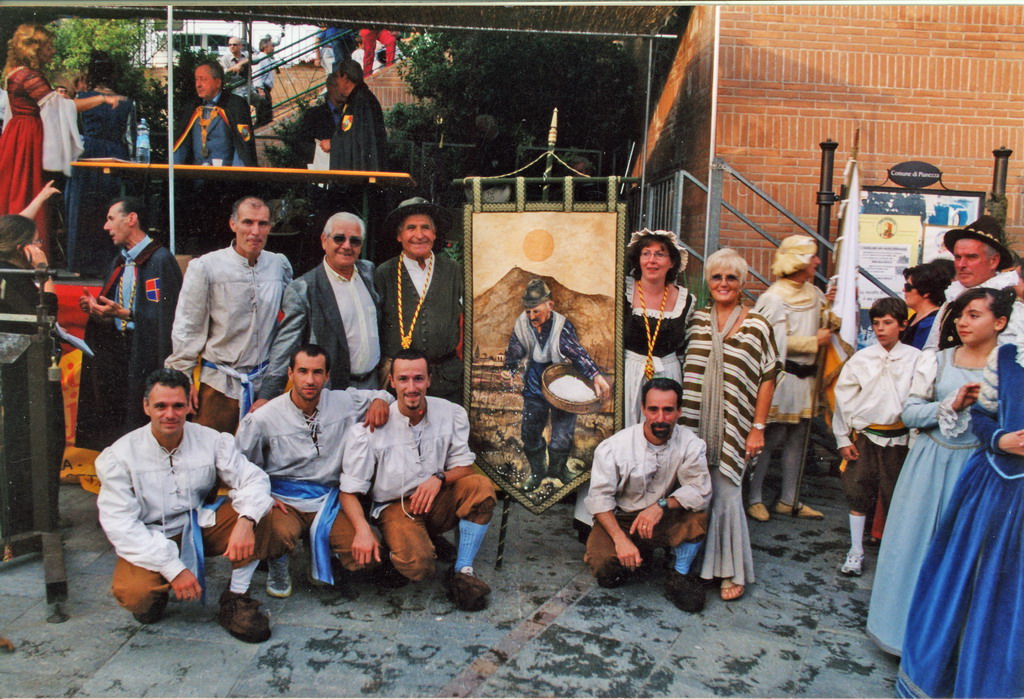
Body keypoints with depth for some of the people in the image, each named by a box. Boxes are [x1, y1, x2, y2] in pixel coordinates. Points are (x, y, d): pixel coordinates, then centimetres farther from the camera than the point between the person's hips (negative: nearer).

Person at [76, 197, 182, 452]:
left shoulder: (160, 259, -9)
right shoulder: (118, 264, 18)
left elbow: (164, 314, -17)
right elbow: (111, 317, 21)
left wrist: (124, 313, -19)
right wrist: (98, 311, 1)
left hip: (147, 355, -8)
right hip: (117, 353, 8)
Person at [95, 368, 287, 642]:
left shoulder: (211, 441, -8)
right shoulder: (118, 457, -13)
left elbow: (253, 479, -12)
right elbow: (120, 526, -17)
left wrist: (245, 521, -36)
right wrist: (173, 568, -25)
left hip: (200, 527, 2)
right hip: (150, 541, -2)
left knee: (255, 512, -23)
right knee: (134, 594, -31)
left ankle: (236, 600, -14)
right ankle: (156, 592, 7)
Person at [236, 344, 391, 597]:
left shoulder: (344, 403, 0)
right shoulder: (263, 419, -6)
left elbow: (379, 395, 17)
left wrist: (380, 401, -6)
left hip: (328, 498, 3)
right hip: (283, 499, -3)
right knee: (281, 534, -37)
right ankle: (278, 567, 3)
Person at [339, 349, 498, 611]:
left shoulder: (452, 414, -8)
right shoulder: (369, 429, -15)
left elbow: (464, 466, -1)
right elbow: (349, 491, -12)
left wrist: (439, 477, -23)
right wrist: (363, 529, -30)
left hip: (438, 501, 3)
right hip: (396, 507, -3)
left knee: (481, 486, -26)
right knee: (417, 566, -30)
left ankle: (463, 570, -14)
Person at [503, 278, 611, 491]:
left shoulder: (562, 325, -20)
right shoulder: (521, 324, -9)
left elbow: (578, 353, -23)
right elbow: (514, 353, 2)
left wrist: (596, 376, -36)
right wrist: (509, 370, -17)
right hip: (534, 387, 3)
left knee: (562, 435, -1)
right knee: (530, 432, 8)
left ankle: (557, 467, 30)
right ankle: (537, 471, 32)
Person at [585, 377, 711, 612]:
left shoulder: (690, 444, -12)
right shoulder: (614, 446, -16)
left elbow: (700, 491, -17)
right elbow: (600, 496, -16)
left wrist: (662, 505, -33)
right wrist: (620, 538, -27)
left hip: (665, 521, 1)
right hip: (620, 520, 0)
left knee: (697, 513, -28)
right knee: (604, 568, -23)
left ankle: (680, 575, -4)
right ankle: (639, 555, 12)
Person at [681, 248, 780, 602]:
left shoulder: (757, 327, -2)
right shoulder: (696, 320, 8)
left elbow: (768, 378, -2)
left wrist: (758, 427, -6)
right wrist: (678, 415, 7)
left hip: (733, 427, -3)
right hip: (695, 424, 3)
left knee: (726, 495, -2)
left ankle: (732, 572, 15)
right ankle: (696, 562, 26)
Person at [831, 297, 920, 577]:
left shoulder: (916, 359, -3)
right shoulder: (861, 359, -1)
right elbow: (844, 399, 3)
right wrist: (843, 439, 2)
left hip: (898, 437, -1)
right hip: (864, 436, 1)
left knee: (894, 495, 8)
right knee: (858, 491, 3)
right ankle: (856, 551, 15)